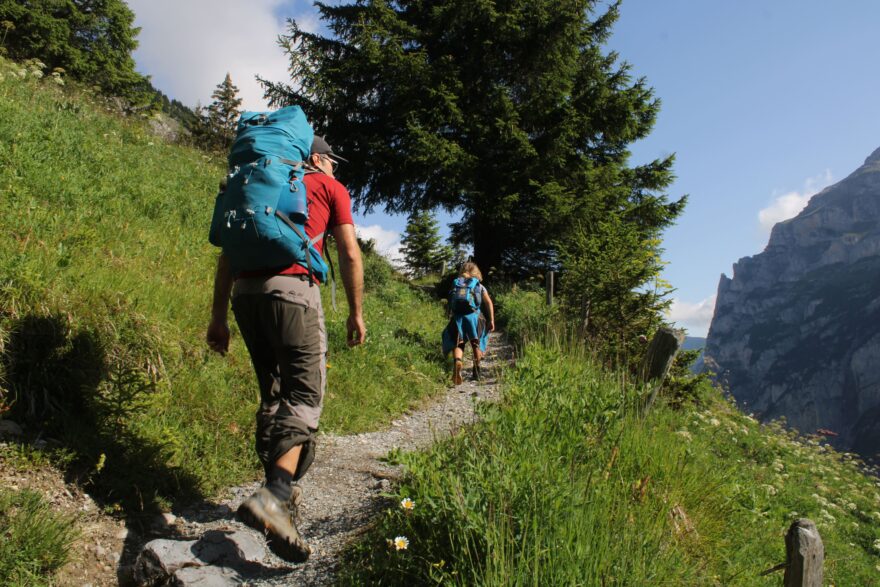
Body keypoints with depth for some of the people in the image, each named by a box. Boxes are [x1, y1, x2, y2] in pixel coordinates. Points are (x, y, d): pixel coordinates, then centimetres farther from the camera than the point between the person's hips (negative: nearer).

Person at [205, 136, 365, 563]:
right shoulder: (330, 186, 16)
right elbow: (350, 255, 6)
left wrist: (219, 315, 19)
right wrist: (356, 312, 11)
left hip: (245, 291, 6)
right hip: (291, 288, -6)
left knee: (272, 391, 17)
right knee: (305, 393, -9)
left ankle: (279, 486, 22)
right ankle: (273, 497, -27)